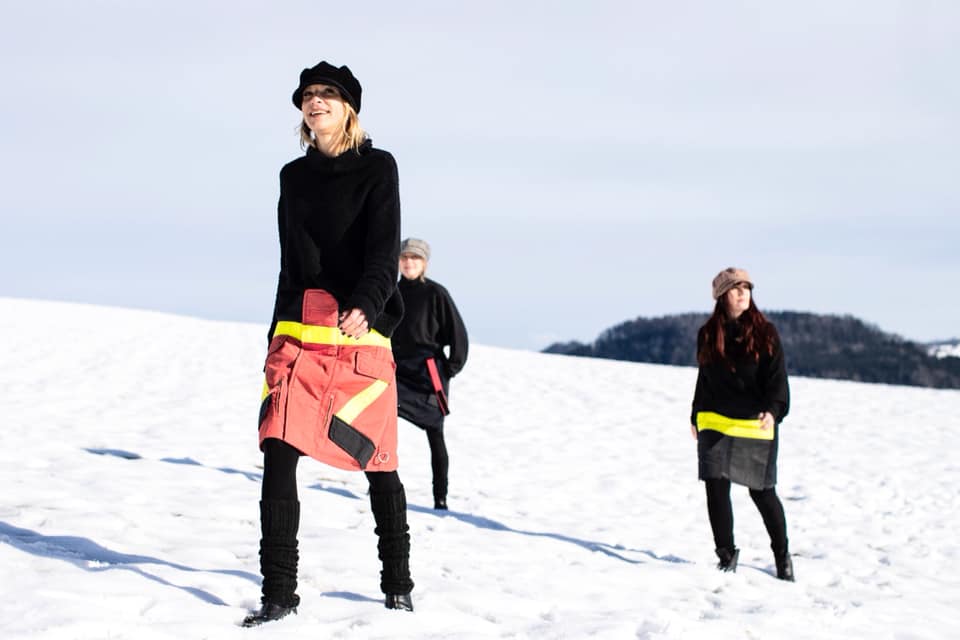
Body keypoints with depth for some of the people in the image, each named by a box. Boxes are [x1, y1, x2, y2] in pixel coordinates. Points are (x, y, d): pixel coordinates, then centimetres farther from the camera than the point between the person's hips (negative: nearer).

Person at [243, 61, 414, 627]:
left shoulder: (377, 168, 1)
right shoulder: (294, 176, 17)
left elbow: (384, 249, -12)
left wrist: (365, 306, -30)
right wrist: (276, 336, 22)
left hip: (361, 335, -4)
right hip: (297, 332, 4)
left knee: (378, 460, 2)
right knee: (279, 454, -10)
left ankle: (398, 582, 21)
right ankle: (279, 593, -6)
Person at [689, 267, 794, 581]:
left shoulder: (764, 333, -3)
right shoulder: (708, 335, 6)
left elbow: (777, 378, -8)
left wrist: (773, 410, -24)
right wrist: (697, 416, 23)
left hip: (756, 425, -2)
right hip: (715, 423, 2)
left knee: (763, 492, 4)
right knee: (716, 489, -4)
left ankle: (782, 555, 23)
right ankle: (726, 555, 11)